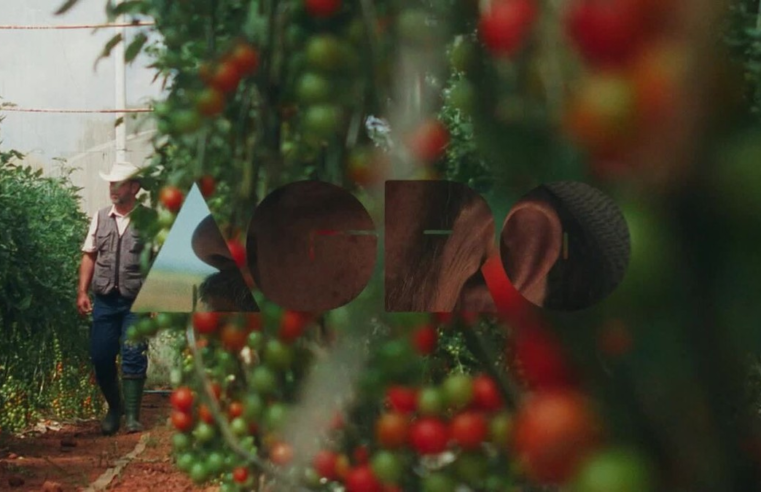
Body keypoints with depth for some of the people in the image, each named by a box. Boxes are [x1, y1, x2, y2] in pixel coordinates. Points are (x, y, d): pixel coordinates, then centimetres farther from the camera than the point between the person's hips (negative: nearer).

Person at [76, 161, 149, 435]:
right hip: (104, 300, 4)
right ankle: (114, 408, 25)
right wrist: (82, 292, 4)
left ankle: (132, 415, 2)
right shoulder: (101, 217, 9)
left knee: (134, 357, -6)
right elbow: (89, 256, 12)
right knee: (101, 358, 5)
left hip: (136, 302, -4)